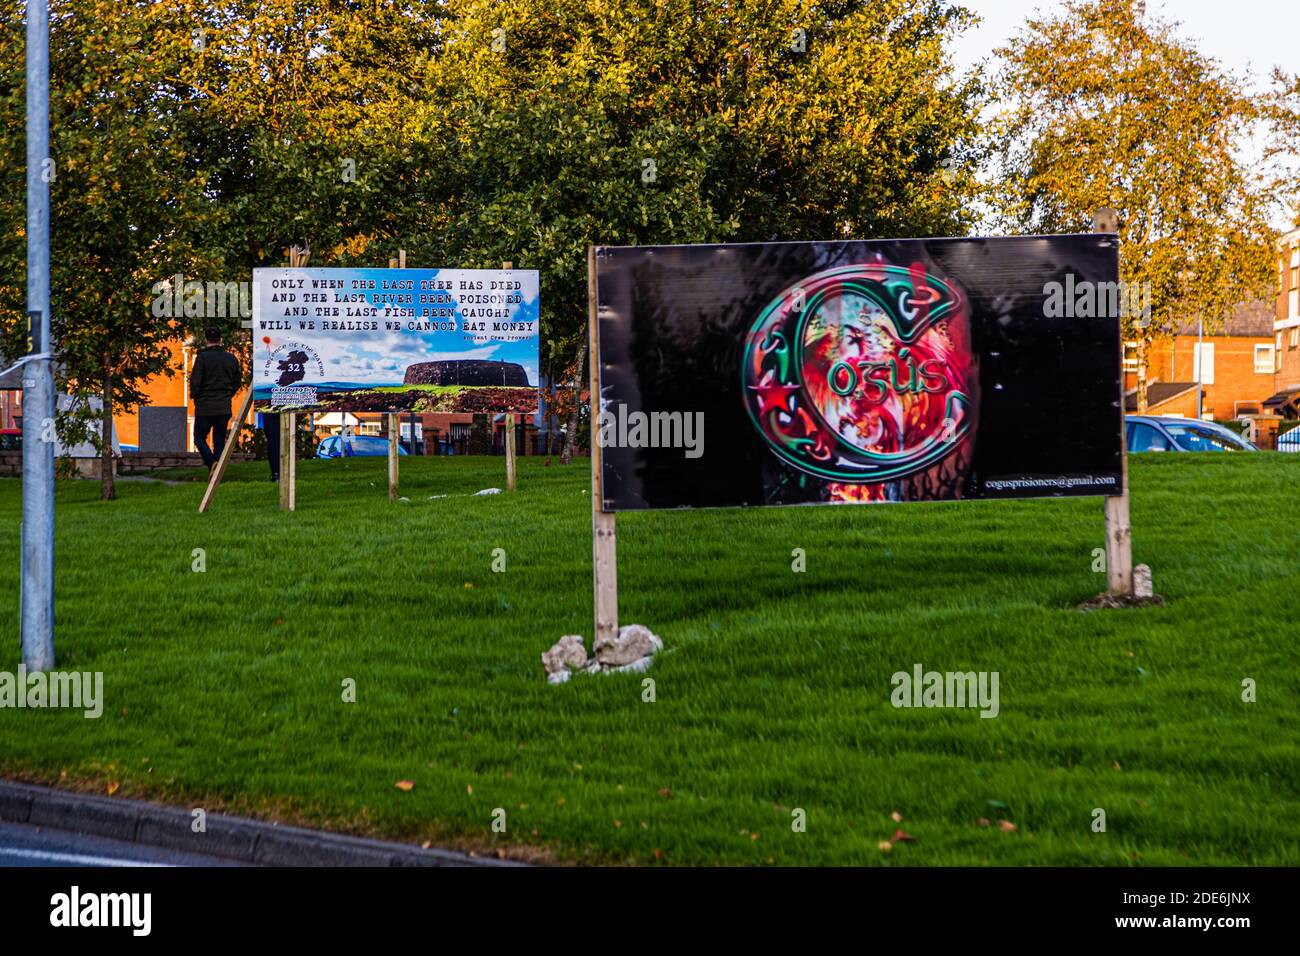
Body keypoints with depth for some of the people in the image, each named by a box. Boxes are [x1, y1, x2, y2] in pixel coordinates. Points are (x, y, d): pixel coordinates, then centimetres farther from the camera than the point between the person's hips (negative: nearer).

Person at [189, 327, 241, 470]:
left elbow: (195, 382, -11)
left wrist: (196, 398, 5)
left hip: (205, 406, -4)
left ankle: (211, 462, -16)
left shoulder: (202, 357, -10)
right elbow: (237, 382, 13)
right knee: (219, 441, 10)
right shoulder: (232, 359, 7)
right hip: (225, 407, 4)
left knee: (199, 437, 7)